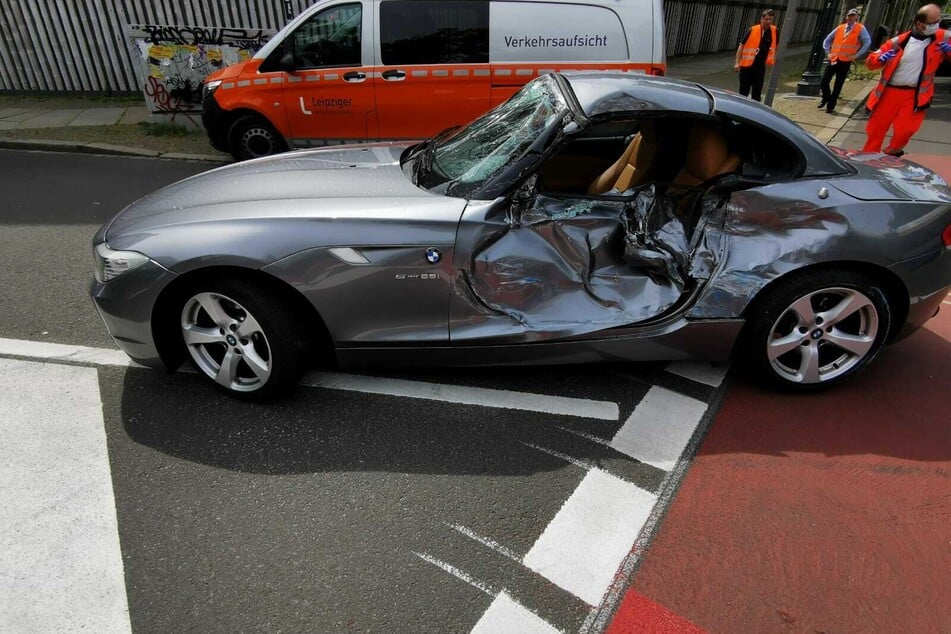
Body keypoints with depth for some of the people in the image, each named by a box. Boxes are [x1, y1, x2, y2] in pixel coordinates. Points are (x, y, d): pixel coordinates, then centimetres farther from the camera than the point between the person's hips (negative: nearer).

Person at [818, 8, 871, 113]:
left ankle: (831, 105, 12)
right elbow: (827, 40, 19)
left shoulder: (860, 29, 0)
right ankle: (826, 98, 25)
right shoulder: (840, 28, 10)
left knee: (838, 85, 2)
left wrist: (857, 55, -11)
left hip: (846, 61, -3)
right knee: (824, 82, -2)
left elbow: (867, 42, -5)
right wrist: (828, 52, 8)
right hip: (833, 59, 3)